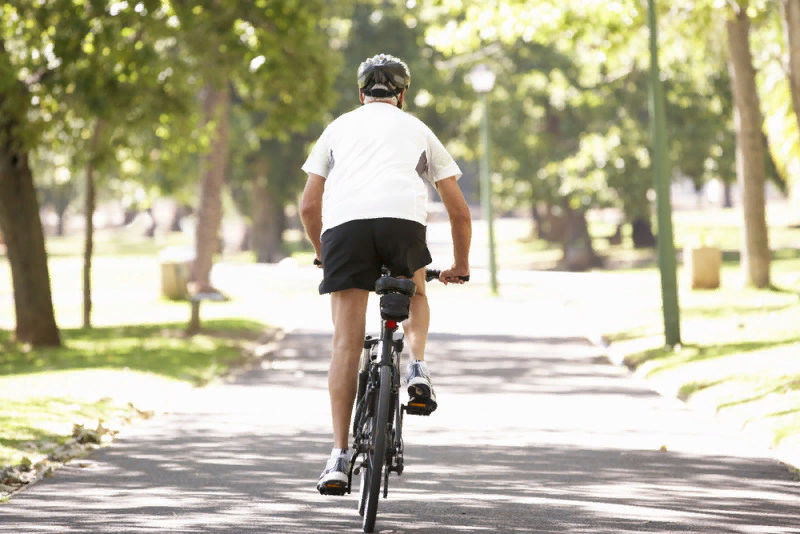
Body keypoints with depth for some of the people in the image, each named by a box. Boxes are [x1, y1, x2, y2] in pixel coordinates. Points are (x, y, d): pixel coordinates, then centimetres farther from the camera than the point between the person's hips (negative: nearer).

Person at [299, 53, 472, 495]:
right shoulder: (417, 129, 29)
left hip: (343, 225, 0)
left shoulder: (339, 127, 31)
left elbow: (308, 206, 30)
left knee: (346, 342, 2)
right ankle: (418, 368, 6)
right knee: (415, 293, 32)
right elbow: (459, 211, 30)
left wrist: (323, 256, 46)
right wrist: (460, 265, 44)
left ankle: (339, 458, -4)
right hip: (402, 218, 0)